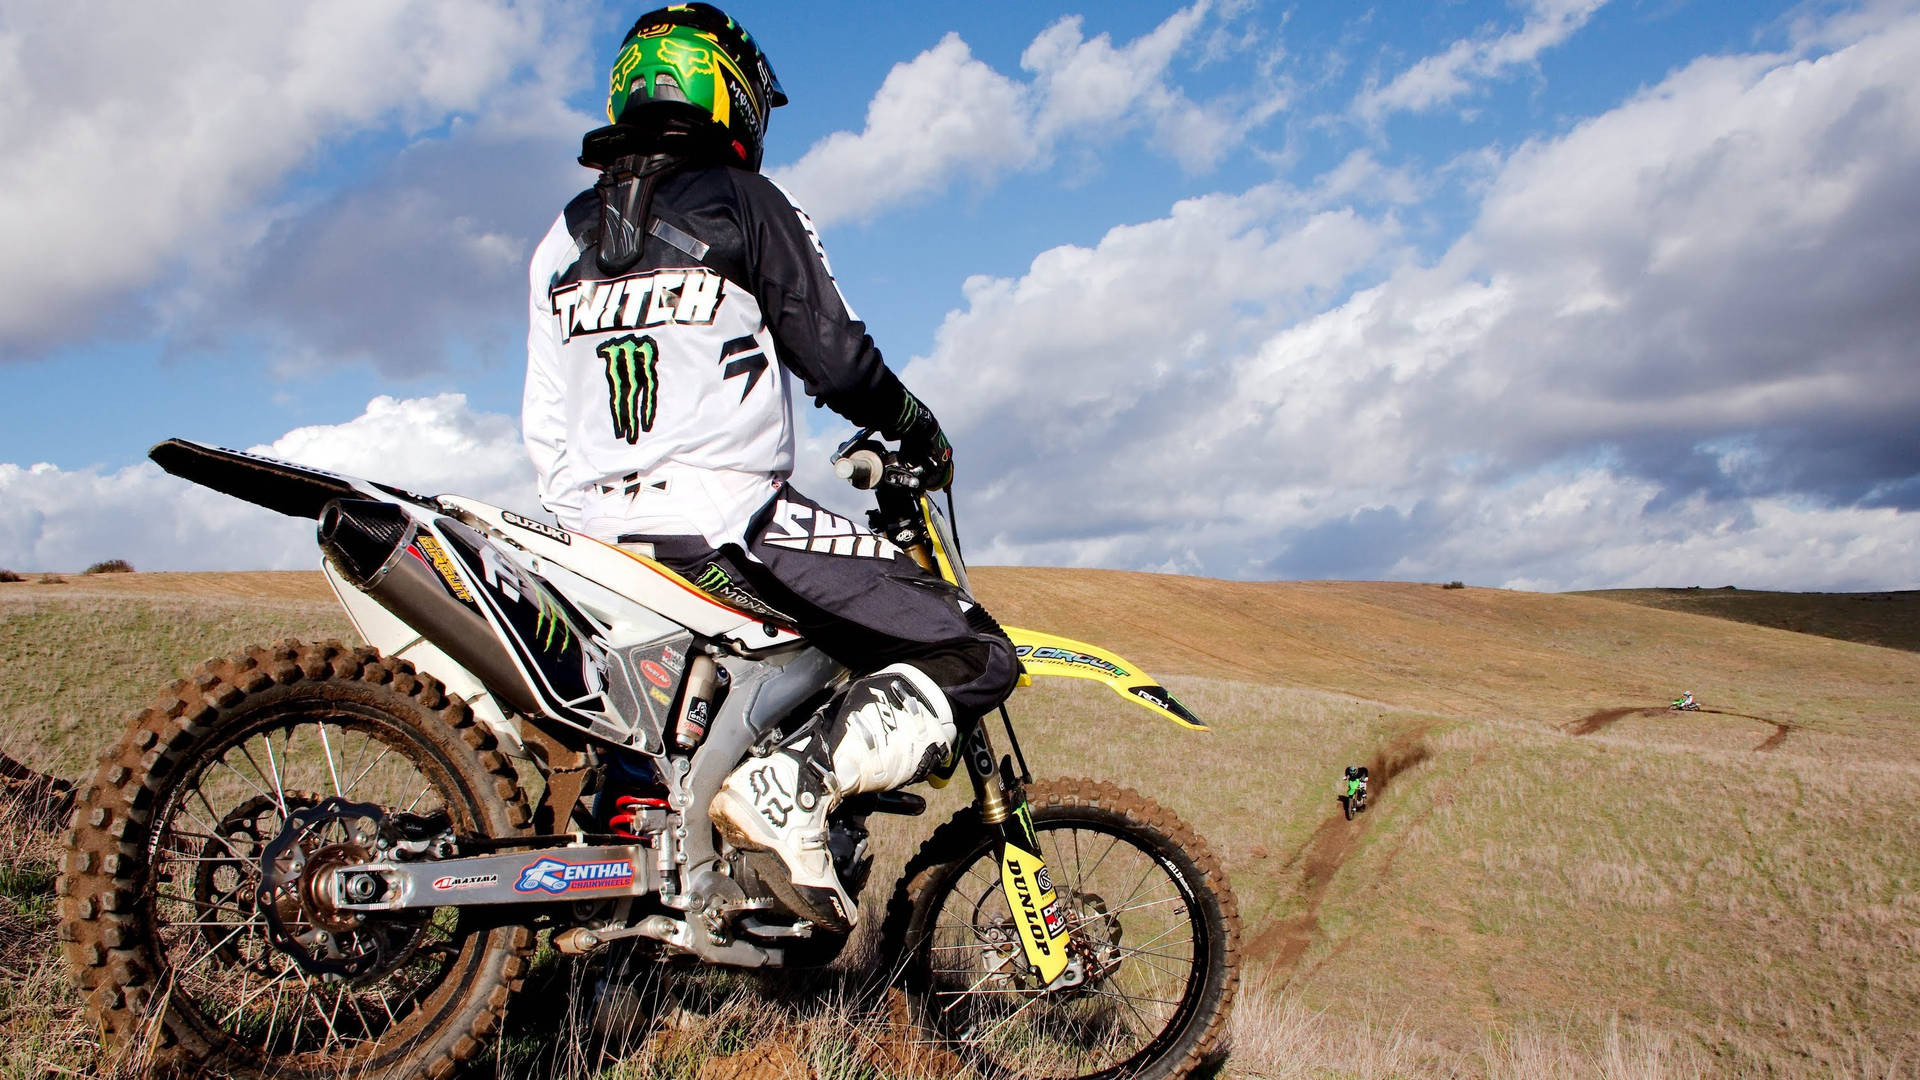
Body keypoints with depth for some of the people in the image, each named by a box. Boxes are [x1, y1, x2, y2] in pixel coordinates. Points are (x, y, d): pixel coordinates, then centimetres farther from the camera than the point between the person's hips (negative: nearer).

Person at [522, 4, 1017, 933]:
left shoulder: (562, 236, 17)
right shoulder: (742, 202, 0)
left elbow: (545, 423, 16)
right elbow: (832, 353, 0)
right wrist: (918, 430, 16)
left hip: (595, 535, 8)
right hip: (730, 524, -7)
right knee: (973, 656, -6)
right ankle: (789, 786, -25)